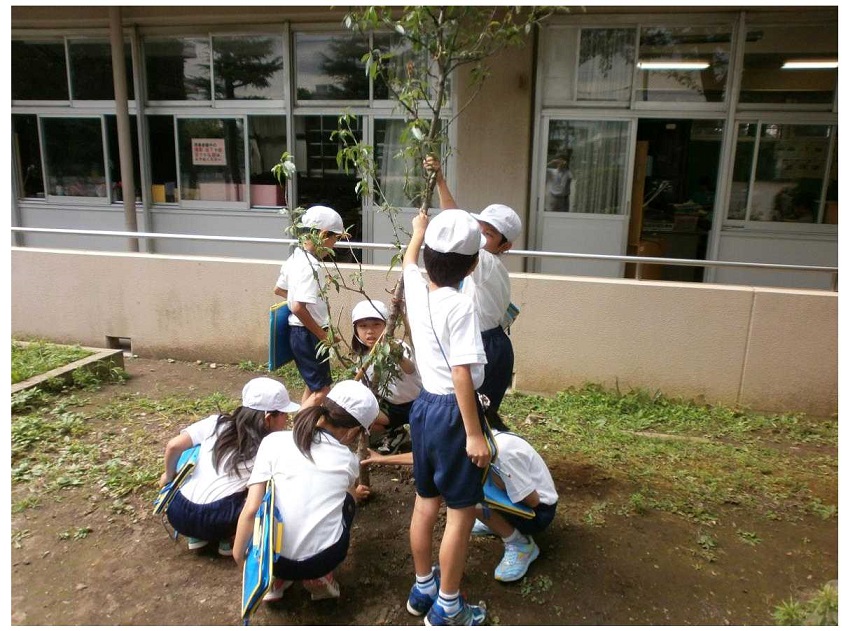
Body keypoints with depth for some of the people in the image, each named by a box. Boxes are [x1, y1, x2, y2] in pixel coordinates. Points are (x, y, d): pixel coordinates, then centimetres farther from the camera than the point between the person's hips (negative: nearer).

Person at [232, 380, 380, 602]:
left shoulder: (275, 441, -1)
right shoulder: (349, 460, 7)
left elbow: (251, 510, -7)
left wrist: (238, 558, 8)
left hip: (273, 558, 0)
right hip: (324, 559, 1)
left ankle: (276, 579, 17)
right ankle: (320, 577, 15)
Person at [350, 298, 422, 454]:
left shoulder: (399, 347, -26)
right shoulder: (363, 358, -6)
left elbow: (410, 370, -50)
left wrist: (399, 358, -72)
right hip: (391, 406, 6)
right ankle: (395, 434, 16)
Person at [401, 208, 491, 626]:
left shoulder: (416, 290, 1)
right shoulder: (460, 306, -21)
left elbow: (408, 260, 24)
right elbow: (461, 374, -23)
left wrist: (419, 230, 43)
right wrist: (474, 433, -18)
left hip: (424, 405, 8)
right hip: (451, 412, -8)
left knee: (426, 502, 20)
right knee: (461, 511, 7)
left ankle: (422, 589, 37)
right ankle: (446, 608, 21)